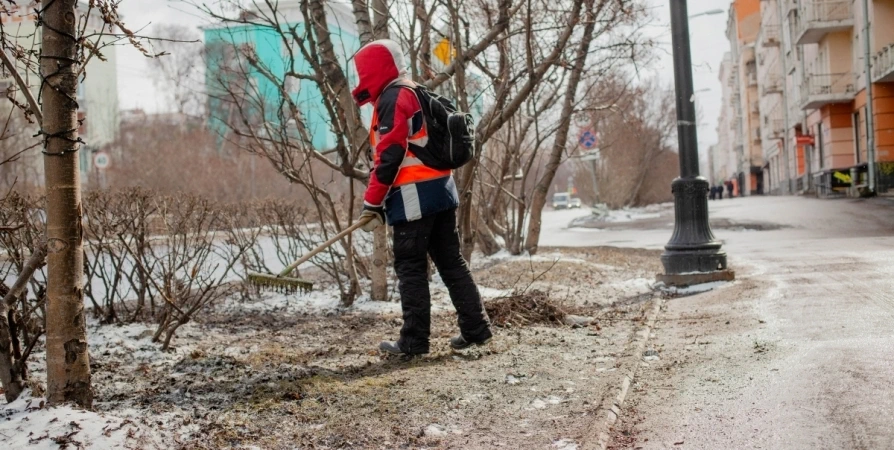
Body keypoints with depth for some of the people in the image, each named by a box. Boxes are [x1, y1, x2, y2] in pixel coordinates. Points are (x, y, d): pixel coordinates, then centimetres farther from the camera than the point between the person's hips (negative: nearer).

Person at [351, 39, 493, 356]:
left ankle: (414, 341, 0)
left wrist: (372, 203, -11)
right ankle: (476, 328, 12)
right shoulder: (416, 95, 21)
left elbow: (390, 155, -16)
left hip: (415, 197, -9)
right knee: (451, 261, 11)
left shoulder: (392, 98, -9)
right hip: (441, 189, 9)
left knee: (411, 268, -3)